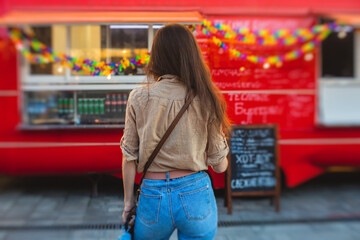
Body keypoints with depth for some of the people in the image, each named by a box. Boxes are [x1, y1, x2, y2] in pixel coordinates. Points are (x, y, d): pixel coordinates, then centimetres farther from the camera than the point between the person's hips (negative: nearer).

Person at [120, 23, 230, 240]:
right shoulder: (205, 99, -7)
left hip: (153, 195, 1)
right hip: (195, 194, 0)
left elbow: (129, 157, -2)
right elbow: (220, 165, -3)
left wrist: (128, 201, 10)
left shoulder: (139, 97, -6)